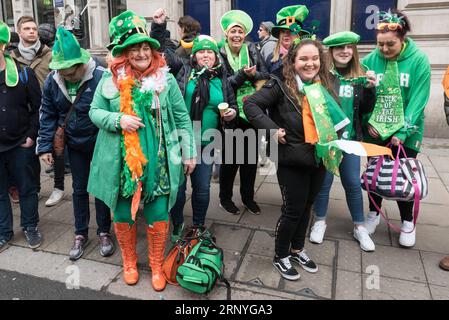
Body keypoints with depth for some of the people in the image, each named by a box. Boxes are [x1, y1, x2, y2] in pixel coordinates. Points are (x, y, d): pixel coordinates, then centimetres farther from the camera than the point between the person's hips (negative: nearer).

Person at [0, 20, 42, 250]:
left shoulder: (23, 73, -4)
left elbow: (38, 107, -1)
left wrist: (32, 135, -7)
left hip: (20, 145, -2)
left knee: (26, 188, 11)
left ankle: (30, 227, 29)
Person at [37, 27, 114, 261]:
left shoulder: (101, 77, -24)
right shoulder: (52, 81, -8)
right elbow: (48, 116, 1)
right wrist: (45, 146, -1)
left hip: (101, 143, -4)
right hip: (75, 144, 4)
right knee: (79, 188, 14)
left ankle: (104, 232, 28)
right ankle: (81, 234, 31)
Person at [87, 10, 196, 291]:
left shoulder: (165, 78, 0)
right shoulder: (111, 80, 1)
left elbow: (182, 117, 3)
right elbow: (95, 112, 6)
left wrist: (189, 152, 1)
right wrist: (118, 119, -14)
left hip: (158, 161, -1)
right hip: (122, 162, 1)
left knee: (158, 216, 5)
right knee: (123, 215, 13)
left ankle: (157, 266, 30)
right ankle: (129, 262, 39)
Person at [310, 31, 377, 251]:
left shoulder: (360, 76, 5)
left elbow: (366, 109, 8)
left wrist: (370, 88, -6)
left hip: (350, 138, 4)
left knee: (353, 183, 11)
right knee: (324, 181, 8)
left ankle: (359, 227, 27)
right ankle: (320, 221, 30)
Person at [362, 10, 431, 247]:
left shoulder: (419, 60, -10)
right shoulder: (370, 60, -4)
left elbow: (417, 100, -13)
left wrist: (402, 132, -18)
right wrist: (368, 121, -11)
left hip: (406, 133, -2)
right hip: (375, 131, 2)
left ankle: (407, 222, 28)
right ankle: (374, 213, 34)